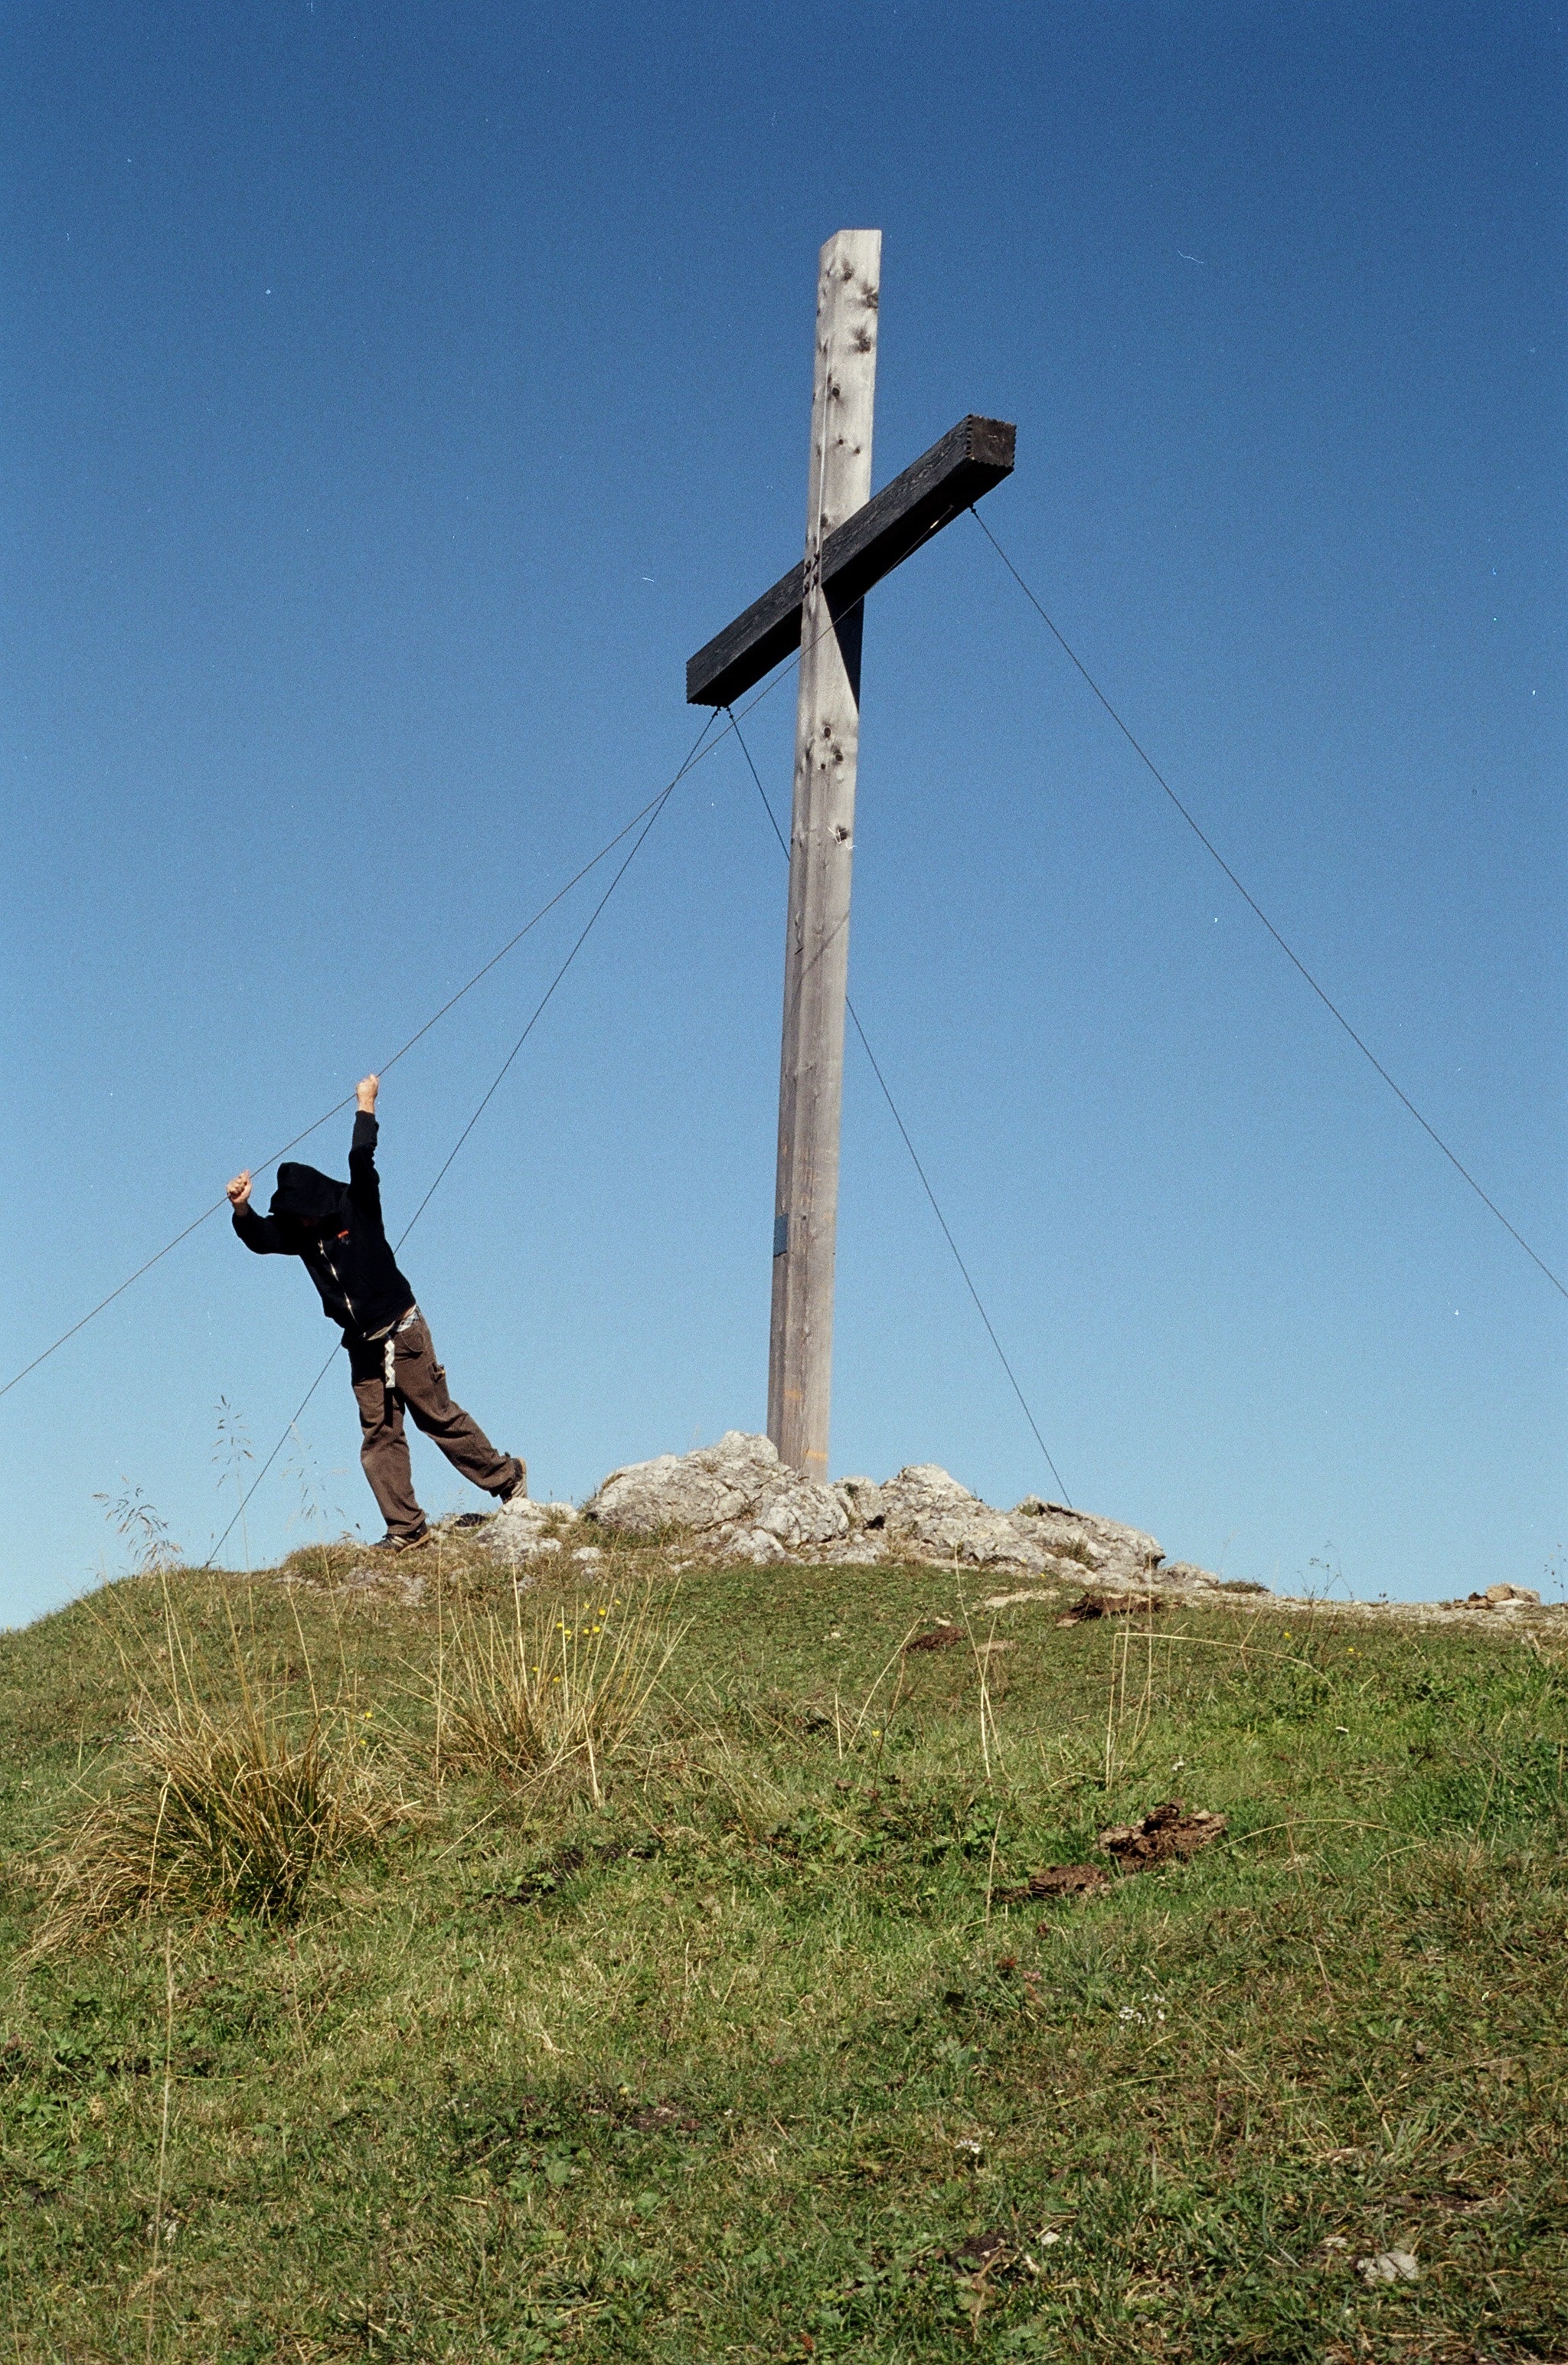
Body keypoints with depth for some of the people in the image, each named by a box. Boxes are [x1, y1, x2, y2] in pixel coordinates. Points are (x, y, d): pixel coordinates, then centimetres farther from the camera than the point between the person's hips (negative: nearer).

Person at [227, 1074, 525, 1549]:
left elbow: (361, 1159, -20)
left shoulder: (357, 1208, -7)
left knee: (438, 1416, -2)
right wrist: (242, 1210, -28)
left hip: (402, 1334, -5)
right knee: (379, 1438, 0)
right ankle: (405, 1528, 0)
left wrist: (366, 1107, -14)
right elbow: (259, 1239, -9)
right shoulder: (297, 1233, 5)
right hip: (364, 1349, 5)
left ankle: (506, 1476, 13)